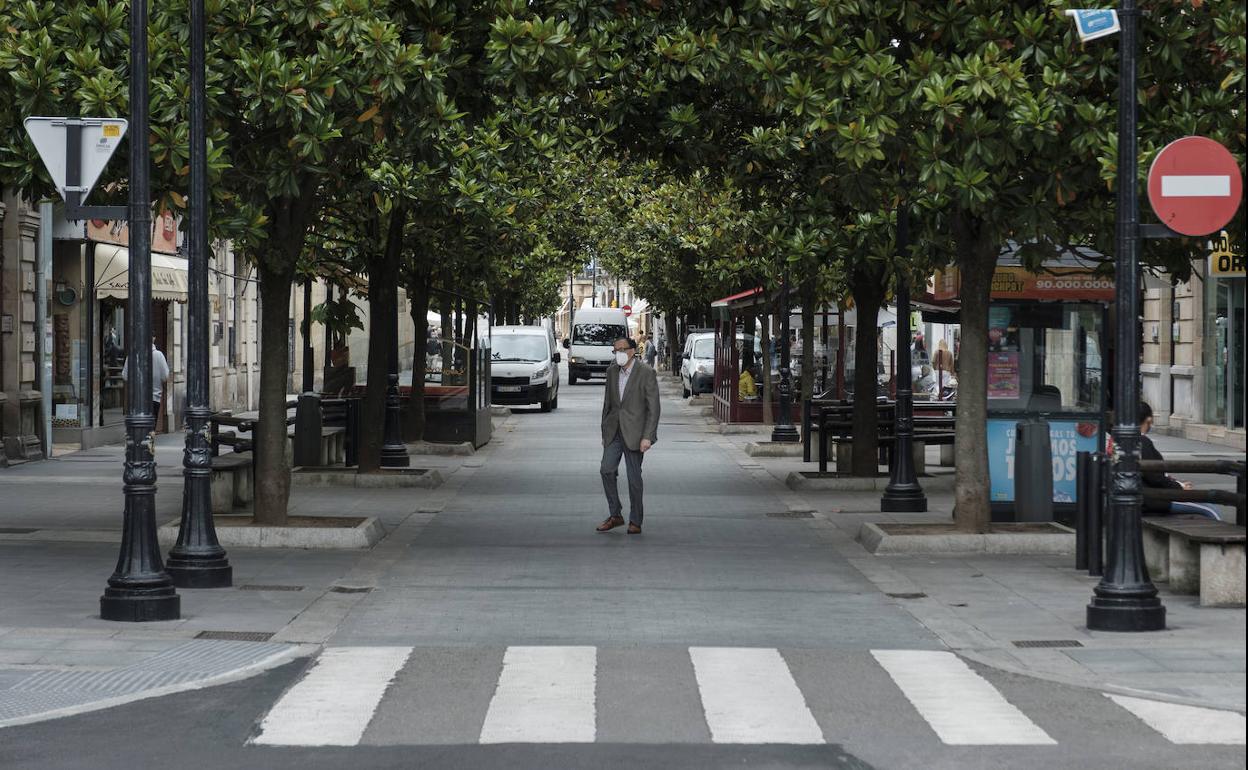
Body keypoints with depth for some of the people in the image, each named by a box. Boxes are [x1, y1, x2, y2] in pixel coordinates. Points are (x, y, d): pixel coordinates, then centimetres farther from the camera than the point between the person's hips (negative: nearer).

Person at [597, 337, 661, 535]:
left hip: (633, 433, -5)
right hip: (613, 432, 5)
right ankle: (615, 515, 6)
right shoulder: (612, 371, 9)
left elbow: (653, 407, -10)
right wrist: (605, 432, 14)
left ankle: (635, 522, 8)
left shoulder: (646, 373, -8)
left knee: (634, 477, -1)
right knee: (607, 470, -6)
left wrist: (647, 437, -16)